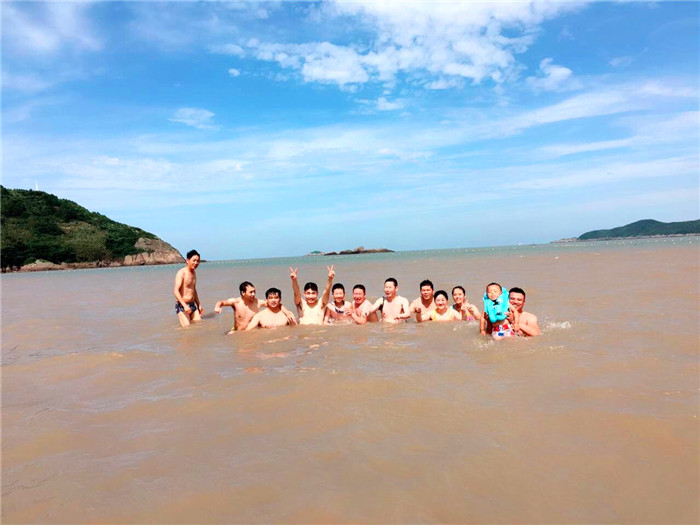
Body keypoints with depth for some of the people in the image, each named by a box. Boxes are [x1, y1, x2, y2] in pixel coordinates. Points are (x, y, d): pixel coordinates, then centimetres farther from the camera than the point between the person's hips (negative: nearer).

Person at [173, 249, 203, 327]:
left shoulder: (194, 273, 14)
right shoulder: (182, 272, -12)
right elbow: (175, 291, -21)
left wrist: (199, 305, 26)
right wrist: (185, 305, -29)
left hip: (192, 305, 8)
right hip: (182, 305, -8)